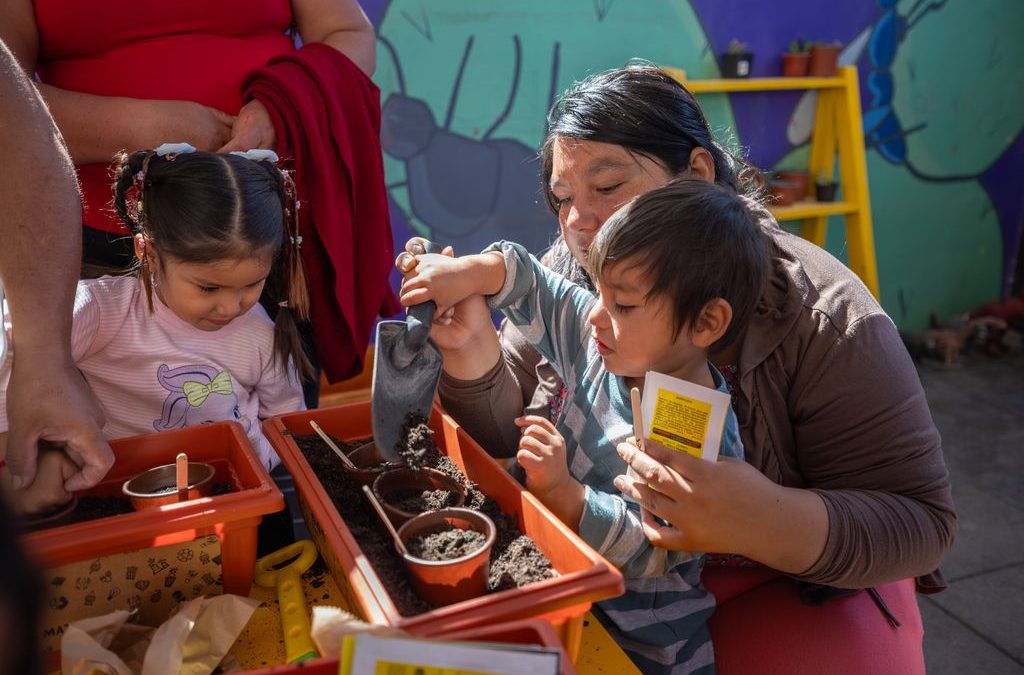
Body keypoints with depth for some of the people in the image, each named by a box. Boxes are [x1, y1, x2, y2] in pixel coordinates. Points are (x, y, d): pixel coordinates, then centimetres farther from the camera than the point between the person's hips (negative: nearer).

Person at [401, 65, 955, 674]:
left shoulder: (823, 318, -22)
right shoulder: (568, 275, -7)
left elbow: (920, 522, -21)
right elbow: (503, 430, -3)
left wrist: (768, 519, -40)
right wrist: (472, 347, -24)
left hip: (782, 590, -2)